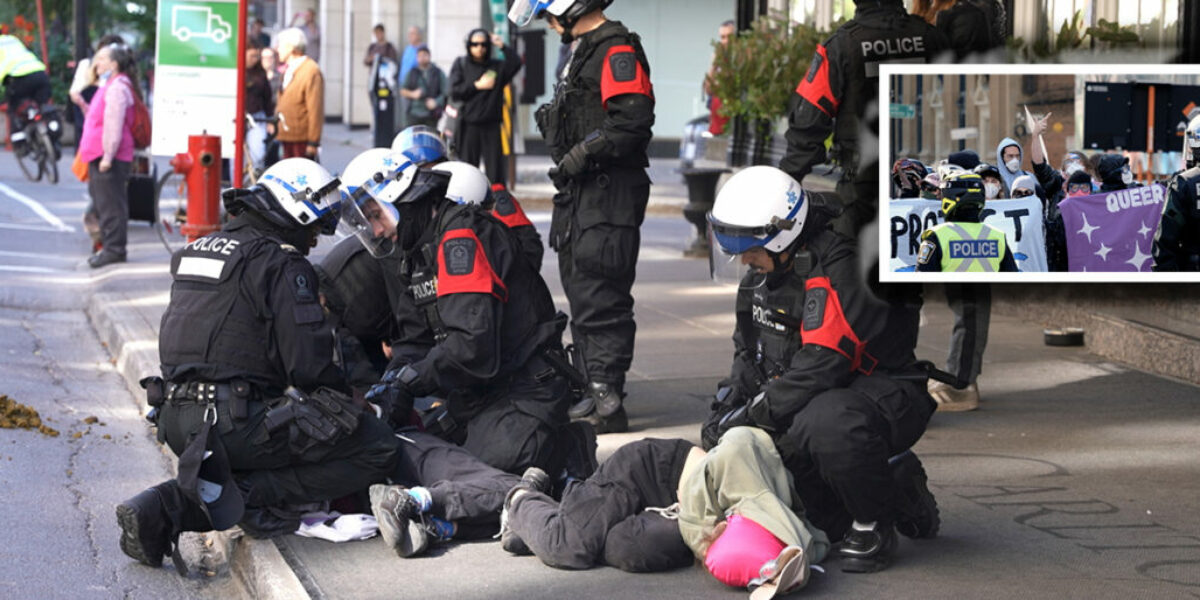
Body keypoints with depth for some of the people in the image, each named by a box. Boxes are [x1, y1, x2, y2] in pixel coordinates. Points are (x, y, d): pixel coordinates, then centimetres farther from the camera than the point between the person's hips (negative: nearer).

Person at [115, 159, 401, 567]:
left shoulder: (199, 249, 20)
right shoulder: (281, 262, -6)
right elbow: (309, 362, -12)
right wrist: (336, 399, 9)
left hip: (177, 423, 8)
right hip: (235, 422, -8)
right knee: (378, 449, -3)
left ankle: (166, 505, 8)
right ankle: (246, 495, -11)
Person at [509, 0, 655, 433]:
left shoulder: (617, 50, -13)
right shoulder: (584, 52, 20)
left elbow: (632, 119, -24)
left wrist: (580, 155, -19)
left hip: (609, 196, -11)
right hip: (580, 195, 11)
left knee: (600, 300, -11)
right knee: (582, 297, 13)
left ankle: (607, 404, -9)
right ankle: (597, 392, 18)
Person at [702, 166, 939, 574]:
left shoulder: (836, 268, -25)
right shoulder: (765, 270, 7)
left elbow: (822, 366, -30)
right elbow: (750, 352, 19)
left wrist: (754, 413, -23)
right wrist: (727, 406, 3)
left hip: (891, 392, -10)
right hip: (823, 395, 10)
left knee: (825, 425, -39)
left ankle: (874, 524, -13)